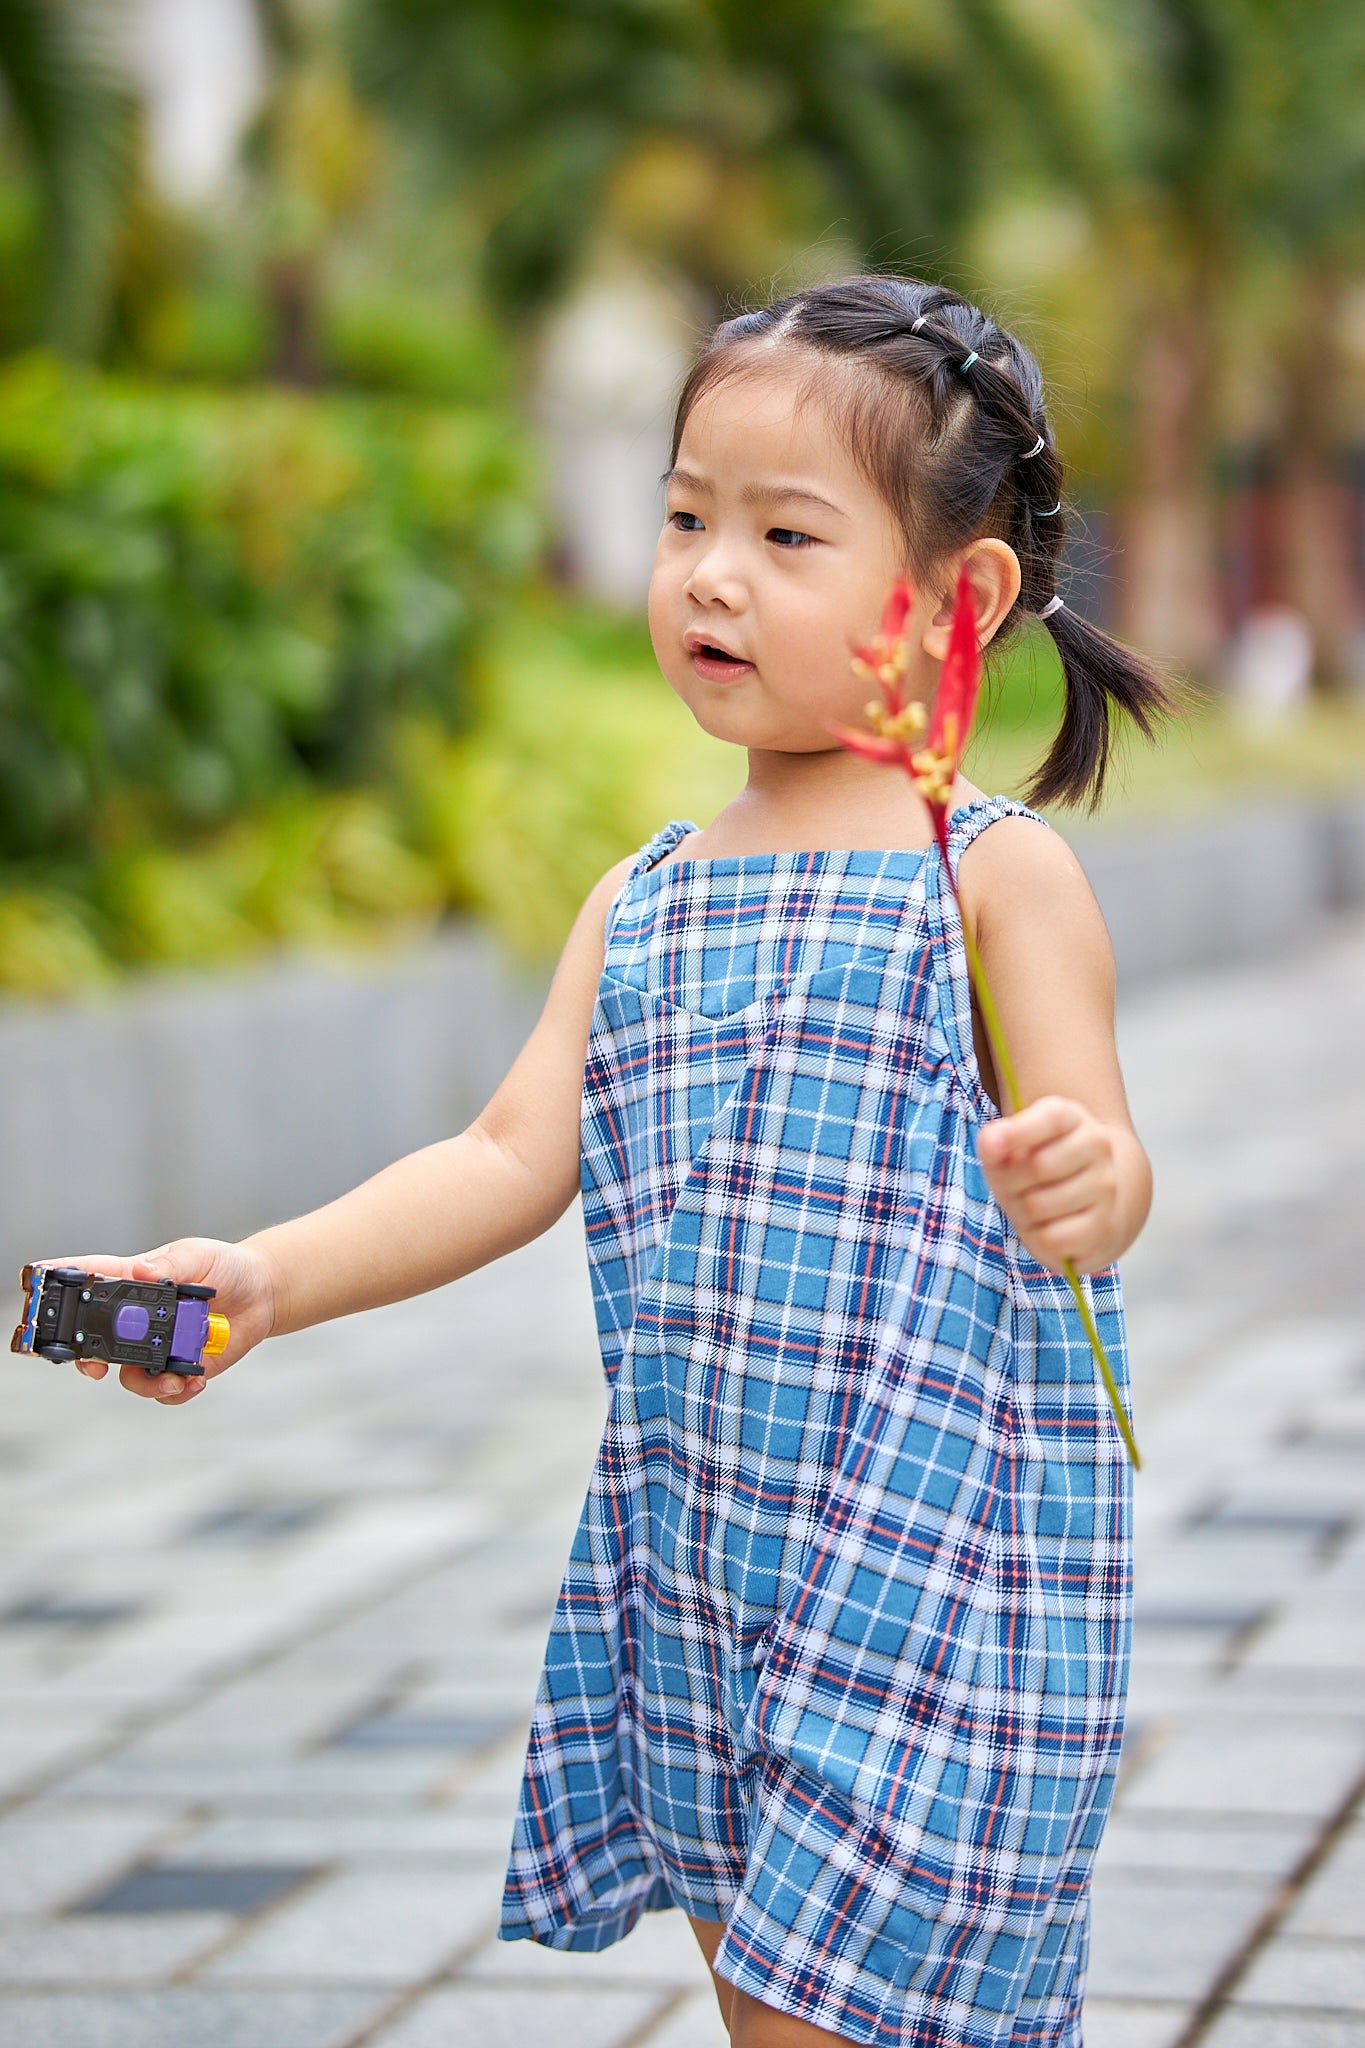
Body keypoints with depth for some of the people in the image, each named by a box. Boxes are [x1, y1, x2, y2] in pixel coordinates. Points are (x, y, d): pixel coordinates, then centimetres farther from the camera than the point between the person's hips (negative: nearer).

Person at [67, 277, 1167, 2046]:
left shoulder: (999, 875, -7)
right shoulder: (640, 906, 11)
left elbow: (1102, 1175, -12)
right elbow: (514, 1155, 6)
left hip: (933, 1559, -6)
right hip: (693, 1554, 6)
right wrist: (270, 1277, -6)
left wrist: (1081, 1186, -36)